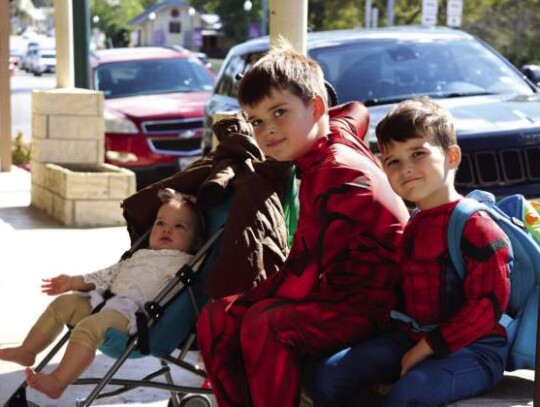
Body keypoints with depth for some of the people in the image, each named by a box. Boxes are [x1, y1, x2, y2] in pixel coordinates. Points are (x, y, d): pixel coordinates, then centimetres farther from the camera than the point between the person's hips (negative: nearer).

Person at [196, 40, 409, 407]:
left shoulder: (335, 174, -21)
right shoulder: (338, 132, 4)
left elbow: (305, 272, -21)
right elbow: (358, 110, 30)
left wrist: (245, 304, -9)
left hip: (373, 304, -10)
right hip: (340, 290, 10)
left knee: (263, 324, -32)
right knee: (216, 318, 1)